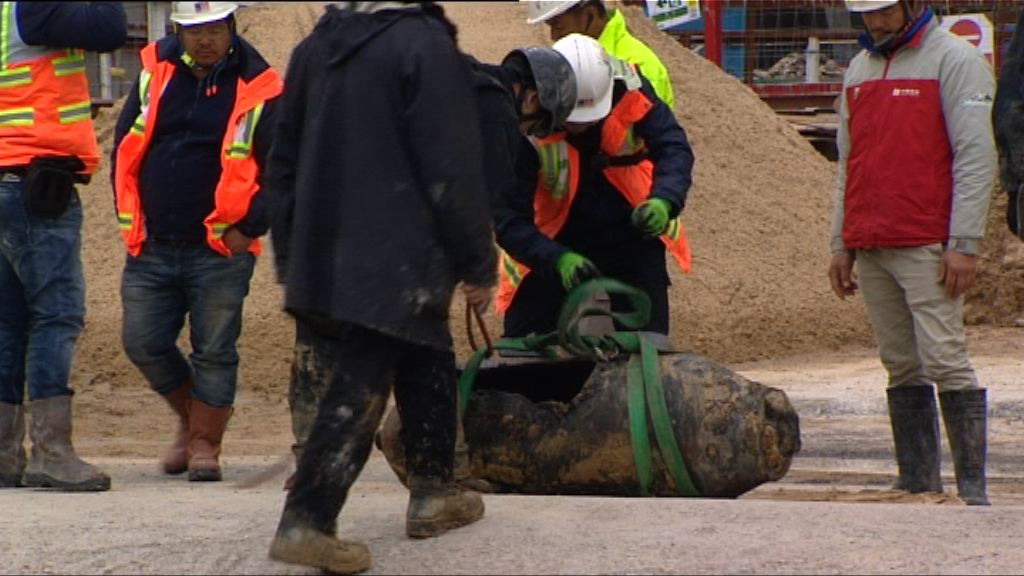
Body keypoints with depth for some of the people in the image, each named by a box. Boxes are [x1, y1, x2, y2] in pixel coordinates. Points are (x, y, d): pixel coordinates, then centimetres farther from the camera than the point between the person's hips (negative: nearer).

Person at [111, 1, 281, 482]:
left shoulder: (256, 89, -7)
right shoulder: (156, 71, 4)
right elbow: (123, 144, 13)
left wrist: (251, 228, -8)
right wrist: (129, 217, 7)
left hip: (220, 251, -4)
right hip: (150, 248, 4)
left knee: (214, 352, 0)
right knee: (143, 343, 5)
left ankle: (205, 444, 13)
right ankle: (192, 419, 27)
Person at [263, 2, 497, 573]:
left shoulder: (317, 47, 11)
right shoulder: (425, 46, -13)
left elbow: (285, 162, 17)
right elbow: (451, 170, -14)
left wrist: (291, 256, 24)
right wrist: (480, 263, -5)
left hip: (320, 262, 8)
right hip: (395, 267, -8)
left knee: (427, 364, 22)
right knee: (359, 392, -6)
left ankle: (433, 491, 28)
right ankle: (307, 521, -12)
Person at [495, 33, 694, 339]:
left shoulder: (628, 87, -20)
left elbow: (673, 147, -16)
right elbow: (509, 218, -26)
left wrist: (664, 201, -37)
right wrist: (558, 259, -42)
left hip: (631, 237, 2)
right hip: (553, 247, -2)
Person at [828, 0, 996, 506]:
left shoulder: (955, 60, -2)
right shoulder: (859, 70, 19)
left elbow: (976, 156, -8)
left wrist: (964, 244, -14)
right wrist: (841, 245, 16)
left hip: (928, 246, -6)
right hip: (870, 250, 6)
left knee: (944, 360, -10)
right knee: (902, 368, 6)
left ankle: (972, 489, -8)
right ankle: (918, 486, 8)